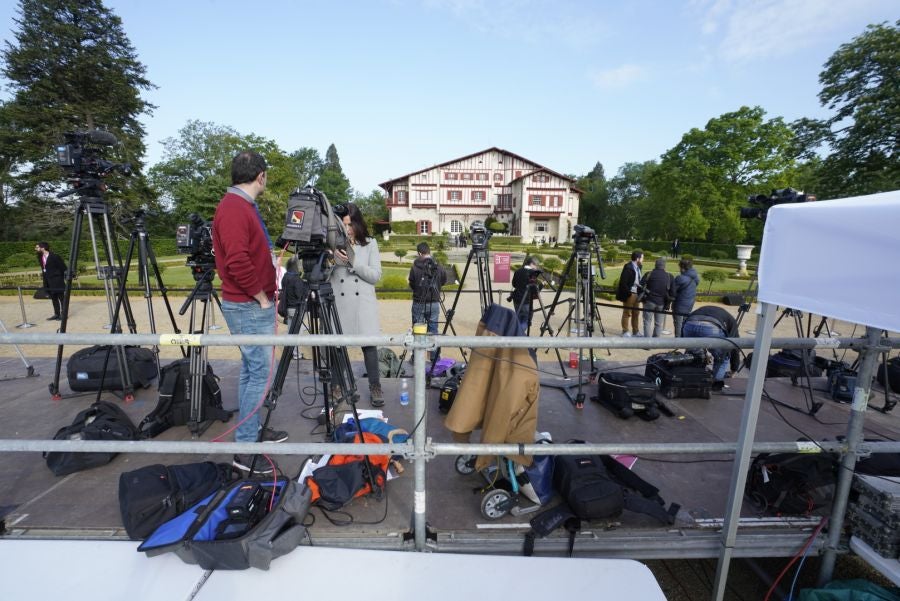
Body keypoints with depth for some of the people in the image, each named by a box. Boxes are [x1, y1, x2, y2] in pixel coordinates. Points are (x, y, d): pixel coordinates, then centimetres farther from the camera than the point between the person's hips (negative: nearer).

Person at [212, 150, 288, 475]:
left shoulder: (243, 205, 15)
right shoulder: (234, 208, -16)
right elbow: (238, 262, -26)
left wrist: (266, 295, 13)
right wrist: (262, 298, -15)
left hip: (252, 305, 10)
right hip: (250, 306, -10)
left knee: (252, 369, 16)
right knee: (261, 372, -5)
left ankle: (253, 430, 30)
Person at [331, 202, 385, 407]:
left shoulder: (370, 243, 8)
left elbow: (375, 275, 0)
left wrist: (353, 262, -11)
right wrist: (335, 261, -13)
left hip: (363, 301, 0)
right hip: (338, 301, 1)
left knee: (369, 343, -1)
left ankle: (375, 387, 10)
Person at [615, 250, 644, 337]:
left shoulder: (638, 267, 8)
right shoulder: (628, 267, -17)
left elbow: (638, 281, 14)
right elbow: (623, 282, -19)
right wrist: (628, 293, -18)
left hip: (636, 294, 8)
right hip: (629, 294, -8)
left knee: (635, 313, 16)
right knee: (627, 313, 4)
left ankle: (635, 331, 28)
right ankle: (625, 331, 16)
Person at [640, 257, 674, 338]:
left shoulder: (649, 274, -4)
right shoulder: (670, 277, 2)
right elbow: (672, 292, -1)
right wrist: (668, 303, 8)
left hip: (650, 301, -2)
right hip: (662, 303, 2)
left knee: (647, 322, 5)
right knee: (658, 324, 11)